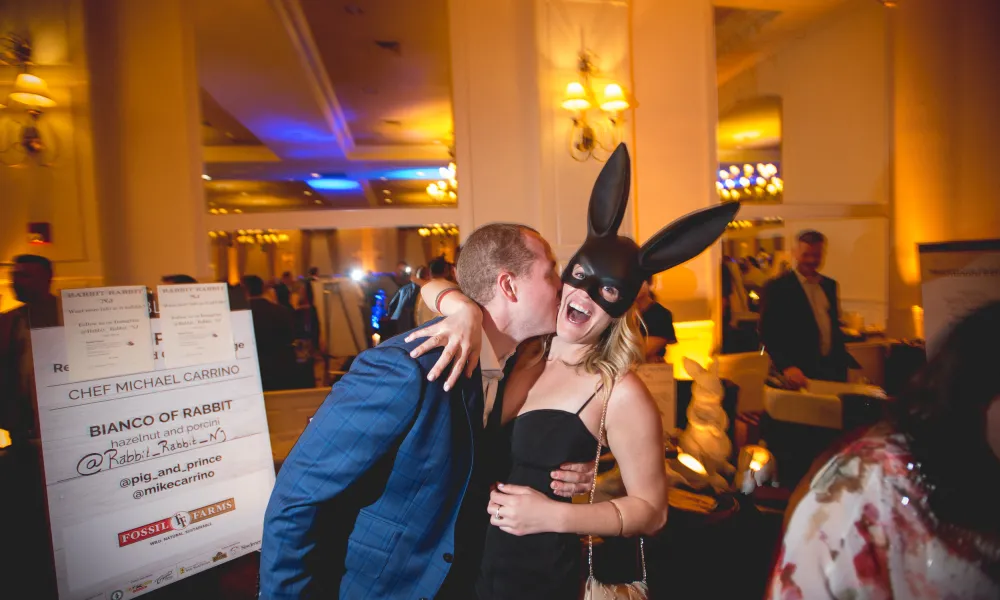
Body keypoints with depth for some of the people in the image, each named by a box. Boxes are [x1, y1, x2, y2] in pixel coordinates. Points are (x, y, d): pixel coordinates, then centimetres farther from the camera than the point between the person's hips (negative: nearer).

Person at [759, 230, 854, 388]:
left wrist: (843, 361, 13)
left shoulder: (830, 285, 12)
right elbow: (768, 334, -13)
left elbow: (835, 326, 20)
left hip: (833, 369, 6)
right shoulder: (776, 287, -8)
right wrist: (787, 367, -24)